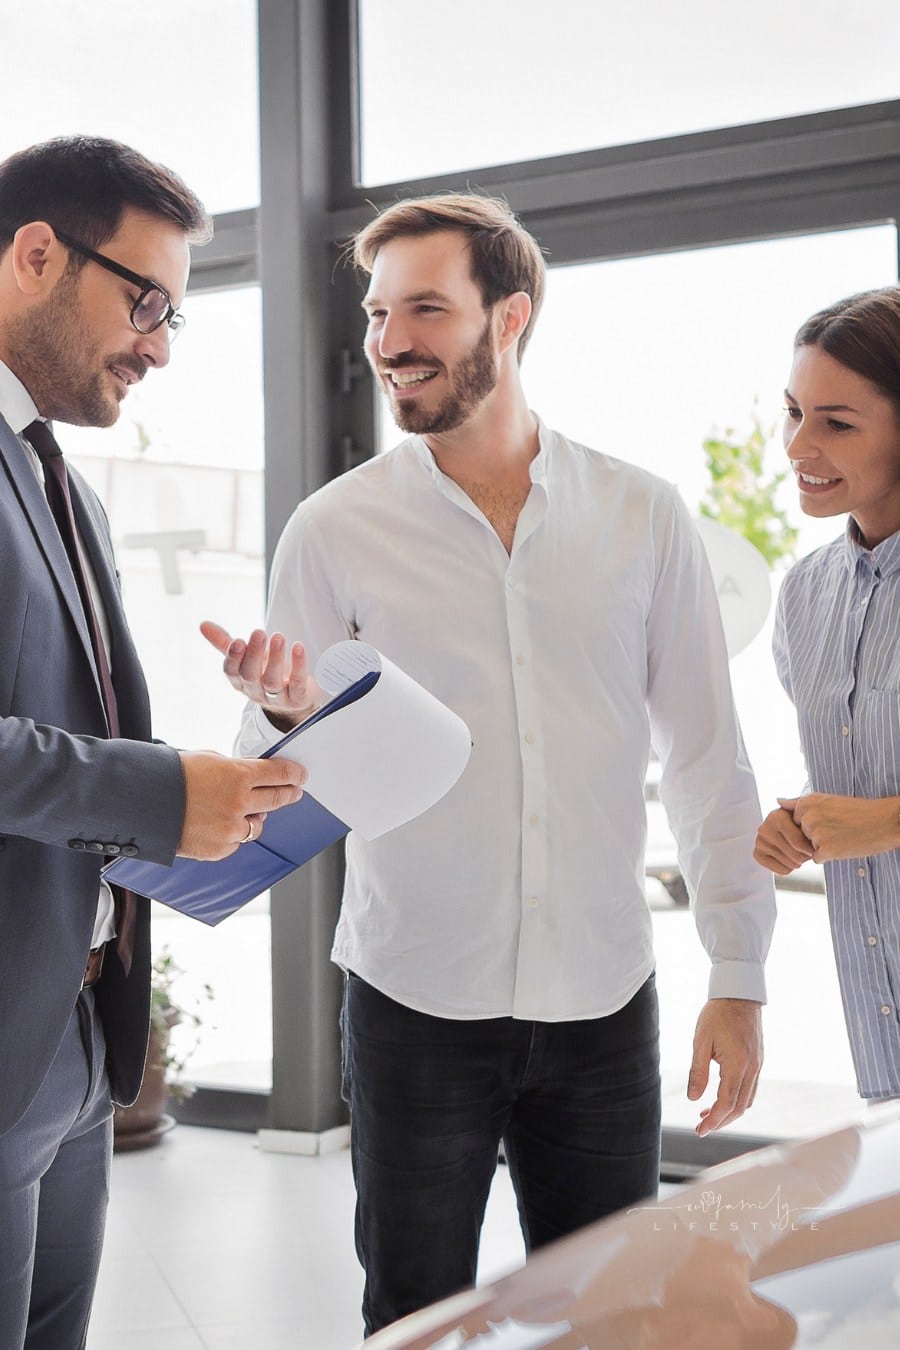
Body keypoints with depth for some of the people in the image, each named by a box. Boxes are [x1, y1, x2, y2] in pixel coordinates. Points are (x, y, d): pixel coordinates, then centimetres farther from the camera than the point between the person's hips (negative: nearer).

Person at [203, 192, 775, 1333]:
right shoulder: (334, 530, -2)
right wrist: (286, 713, -22)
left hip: (603, 1004, 1)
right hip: (415, 1006, -1)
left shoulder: (643, 517, 0)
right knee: (415, 1317, 10)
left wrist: (739, 976, 2)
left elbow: (707, 757, 5)